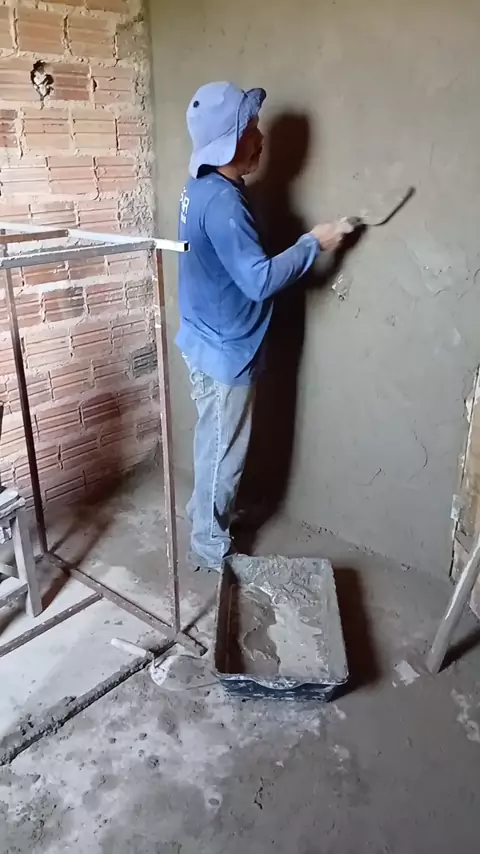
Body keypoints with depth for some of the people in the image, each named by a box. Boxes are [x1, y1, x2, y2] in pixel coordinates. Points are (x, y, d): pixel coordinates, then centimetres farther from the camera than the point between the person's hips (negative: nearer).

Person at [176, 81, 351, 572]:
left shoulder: (201, 186, 5)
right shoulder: (222, 202, -26)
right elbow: (259, 280, -29)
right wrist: (313, 243, -19)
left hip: (207, 340, 10)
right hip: (226, 351, -9)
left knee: (212, 441, 25)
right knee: (223, 452, 6)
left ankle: (204, 511, 45)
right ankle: (210, 548, 23)